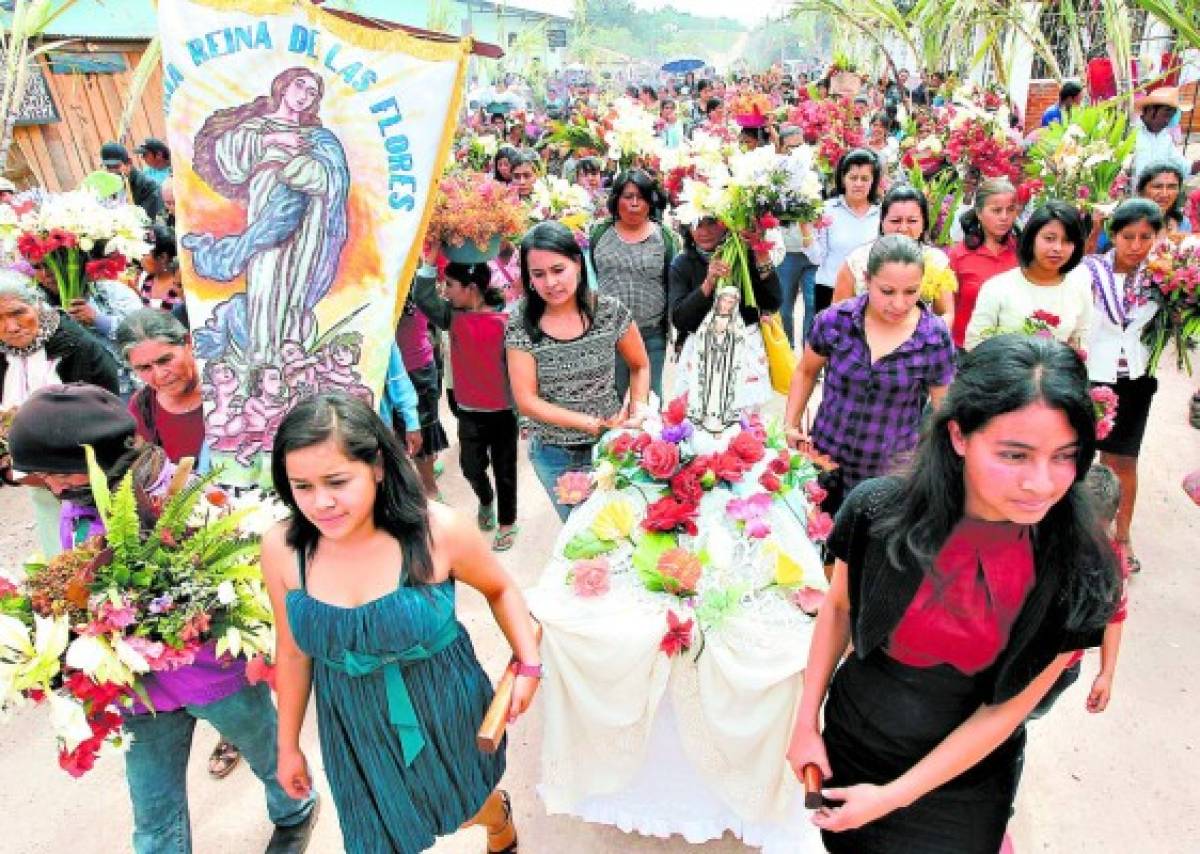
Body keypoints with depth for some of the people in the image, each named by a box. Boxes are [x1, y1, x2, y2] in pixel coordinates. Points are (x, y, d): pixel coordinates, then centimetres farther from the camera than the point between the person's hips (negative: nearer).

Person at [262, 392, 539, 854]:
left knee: (474, 806, 25)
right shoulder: (281, 549, -17)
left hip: (446, 710, -1)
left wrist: (529, 665, -14)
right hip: (356, 728, 2)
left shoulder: (438, 530, -25)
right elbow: (292, 652, -1)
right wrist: (288, 744, 8)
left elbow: (500, 589, -5)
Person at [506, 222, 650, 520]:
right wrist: (595, 423, -20)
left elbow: (640, 366, 5)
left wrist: (638, 406, -13)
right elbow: (526, 401, -14)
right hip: (554, 456, 0)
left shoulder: (610, 311, -10)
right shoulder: (521, 325, -13)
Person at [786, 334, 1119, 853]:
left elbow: (1006, 709, -16)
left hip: (964, 773, -1)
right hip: (850, 741, 1)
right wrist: (806, 723, -2)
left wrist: (893, 796, -14)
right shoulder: (878, 512, -24)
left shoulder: (1080, 573, -24)